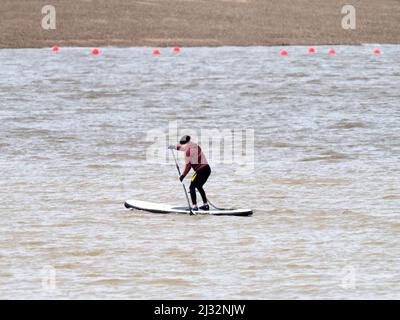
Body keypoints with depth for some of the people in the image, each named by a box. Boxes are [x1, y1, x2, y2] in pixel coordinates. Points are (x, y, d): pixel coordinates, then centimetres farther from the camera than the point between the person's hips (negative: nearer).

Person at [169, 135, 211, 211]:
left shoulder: (188, 150, -7)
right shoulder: (196, 146, 17)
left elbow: (188, 165, -12)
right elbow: (183, 147, 36)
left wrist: (183, 175, -7)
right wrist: (174, 147, 48)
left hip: (201, 170, -8)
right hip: (208, 169, 8)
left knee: (192, 187, 2)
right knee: (199, 187, 24)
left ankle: (194, 206, -6)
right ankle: (205, 205, 22)